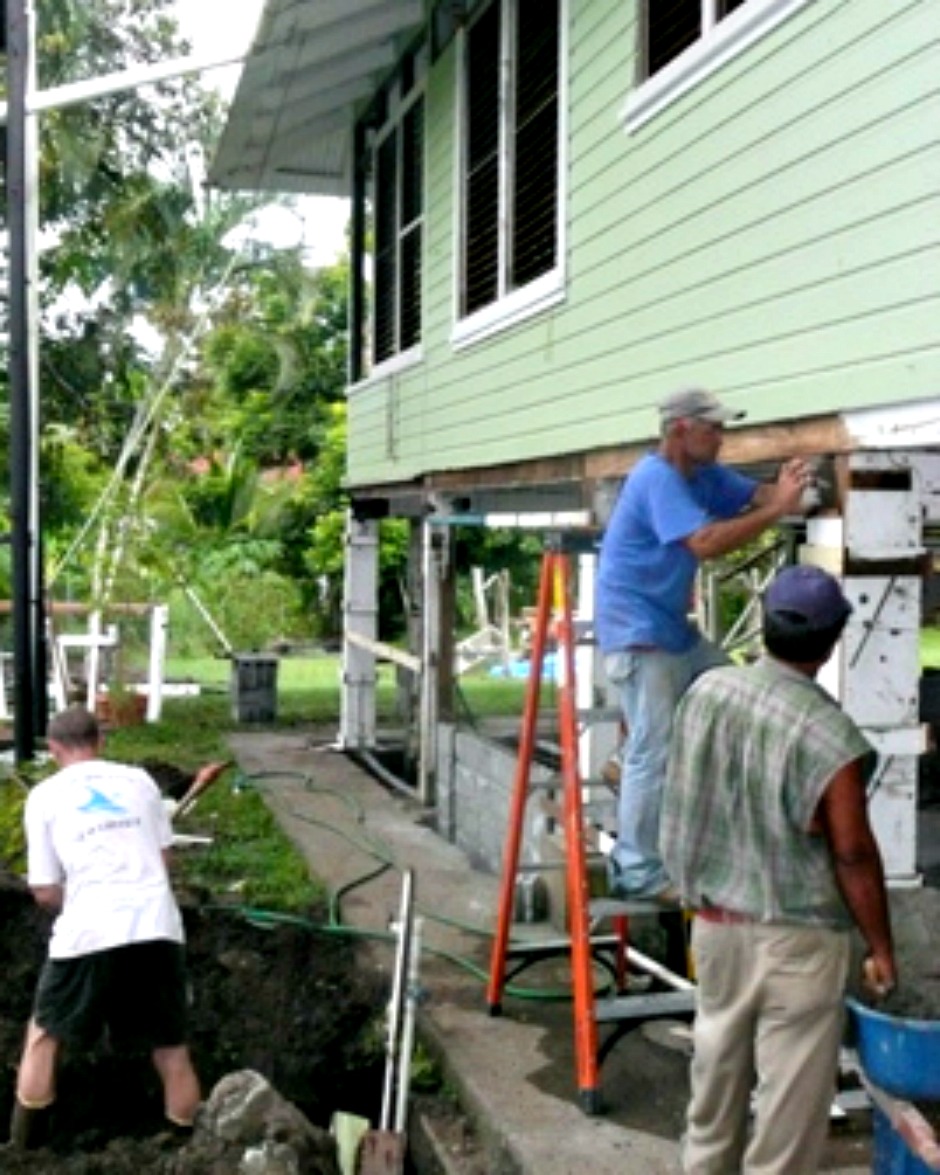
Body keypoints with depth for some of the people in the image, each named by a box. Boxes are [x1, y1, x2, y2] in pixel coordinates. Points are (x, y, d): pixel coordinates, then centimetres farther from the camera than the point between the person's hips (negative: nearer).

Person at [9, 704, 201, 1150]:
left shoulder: (44, 795, 8)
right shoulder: (139, 780, 15)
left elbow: (45, 891, 6)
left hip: (89, 933, -2)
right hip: (156, 928, 2)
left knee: (44, 1034, 21)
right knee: (171, 1048, 15)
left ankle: (24, 1150, 25)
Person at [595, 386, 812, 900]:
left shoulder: (702, 472, 9)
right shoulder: (657, 478, -21)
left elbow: (755, 493, 1)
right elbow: (706, 541, -32)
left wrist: (784, 488, -22)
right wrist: (778, 510, -30)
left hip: (673, 626, 10)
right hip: (637, 631, -10)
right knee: (655, 750, -7)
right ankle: (637, 871, 2)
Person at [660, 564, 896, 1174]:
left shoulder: (705, 690, -6)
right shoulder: (829, 735, -22)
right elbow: (853, 854, -16)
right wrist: (881, 948, -4)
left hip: (714, 919, 6)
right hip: (796, 938, -6)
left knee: (718, 1067, 22)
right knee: (791, 1093, 8)